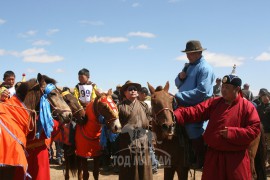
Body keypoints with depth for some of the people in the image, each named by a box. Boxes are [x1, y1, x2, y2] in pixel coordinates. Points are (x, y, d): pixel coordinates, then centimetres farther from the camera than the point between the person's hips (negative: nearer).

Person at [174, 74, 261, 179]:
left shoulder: (247, 107, -6)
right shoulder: (214, 103, 4)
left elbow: (254, 129, -11)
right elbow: (194, 112, -5)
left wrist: (232, 133, -21)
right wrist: (175, 116, -20)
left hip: (236, 157, -3)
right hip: (213, 155, 3)